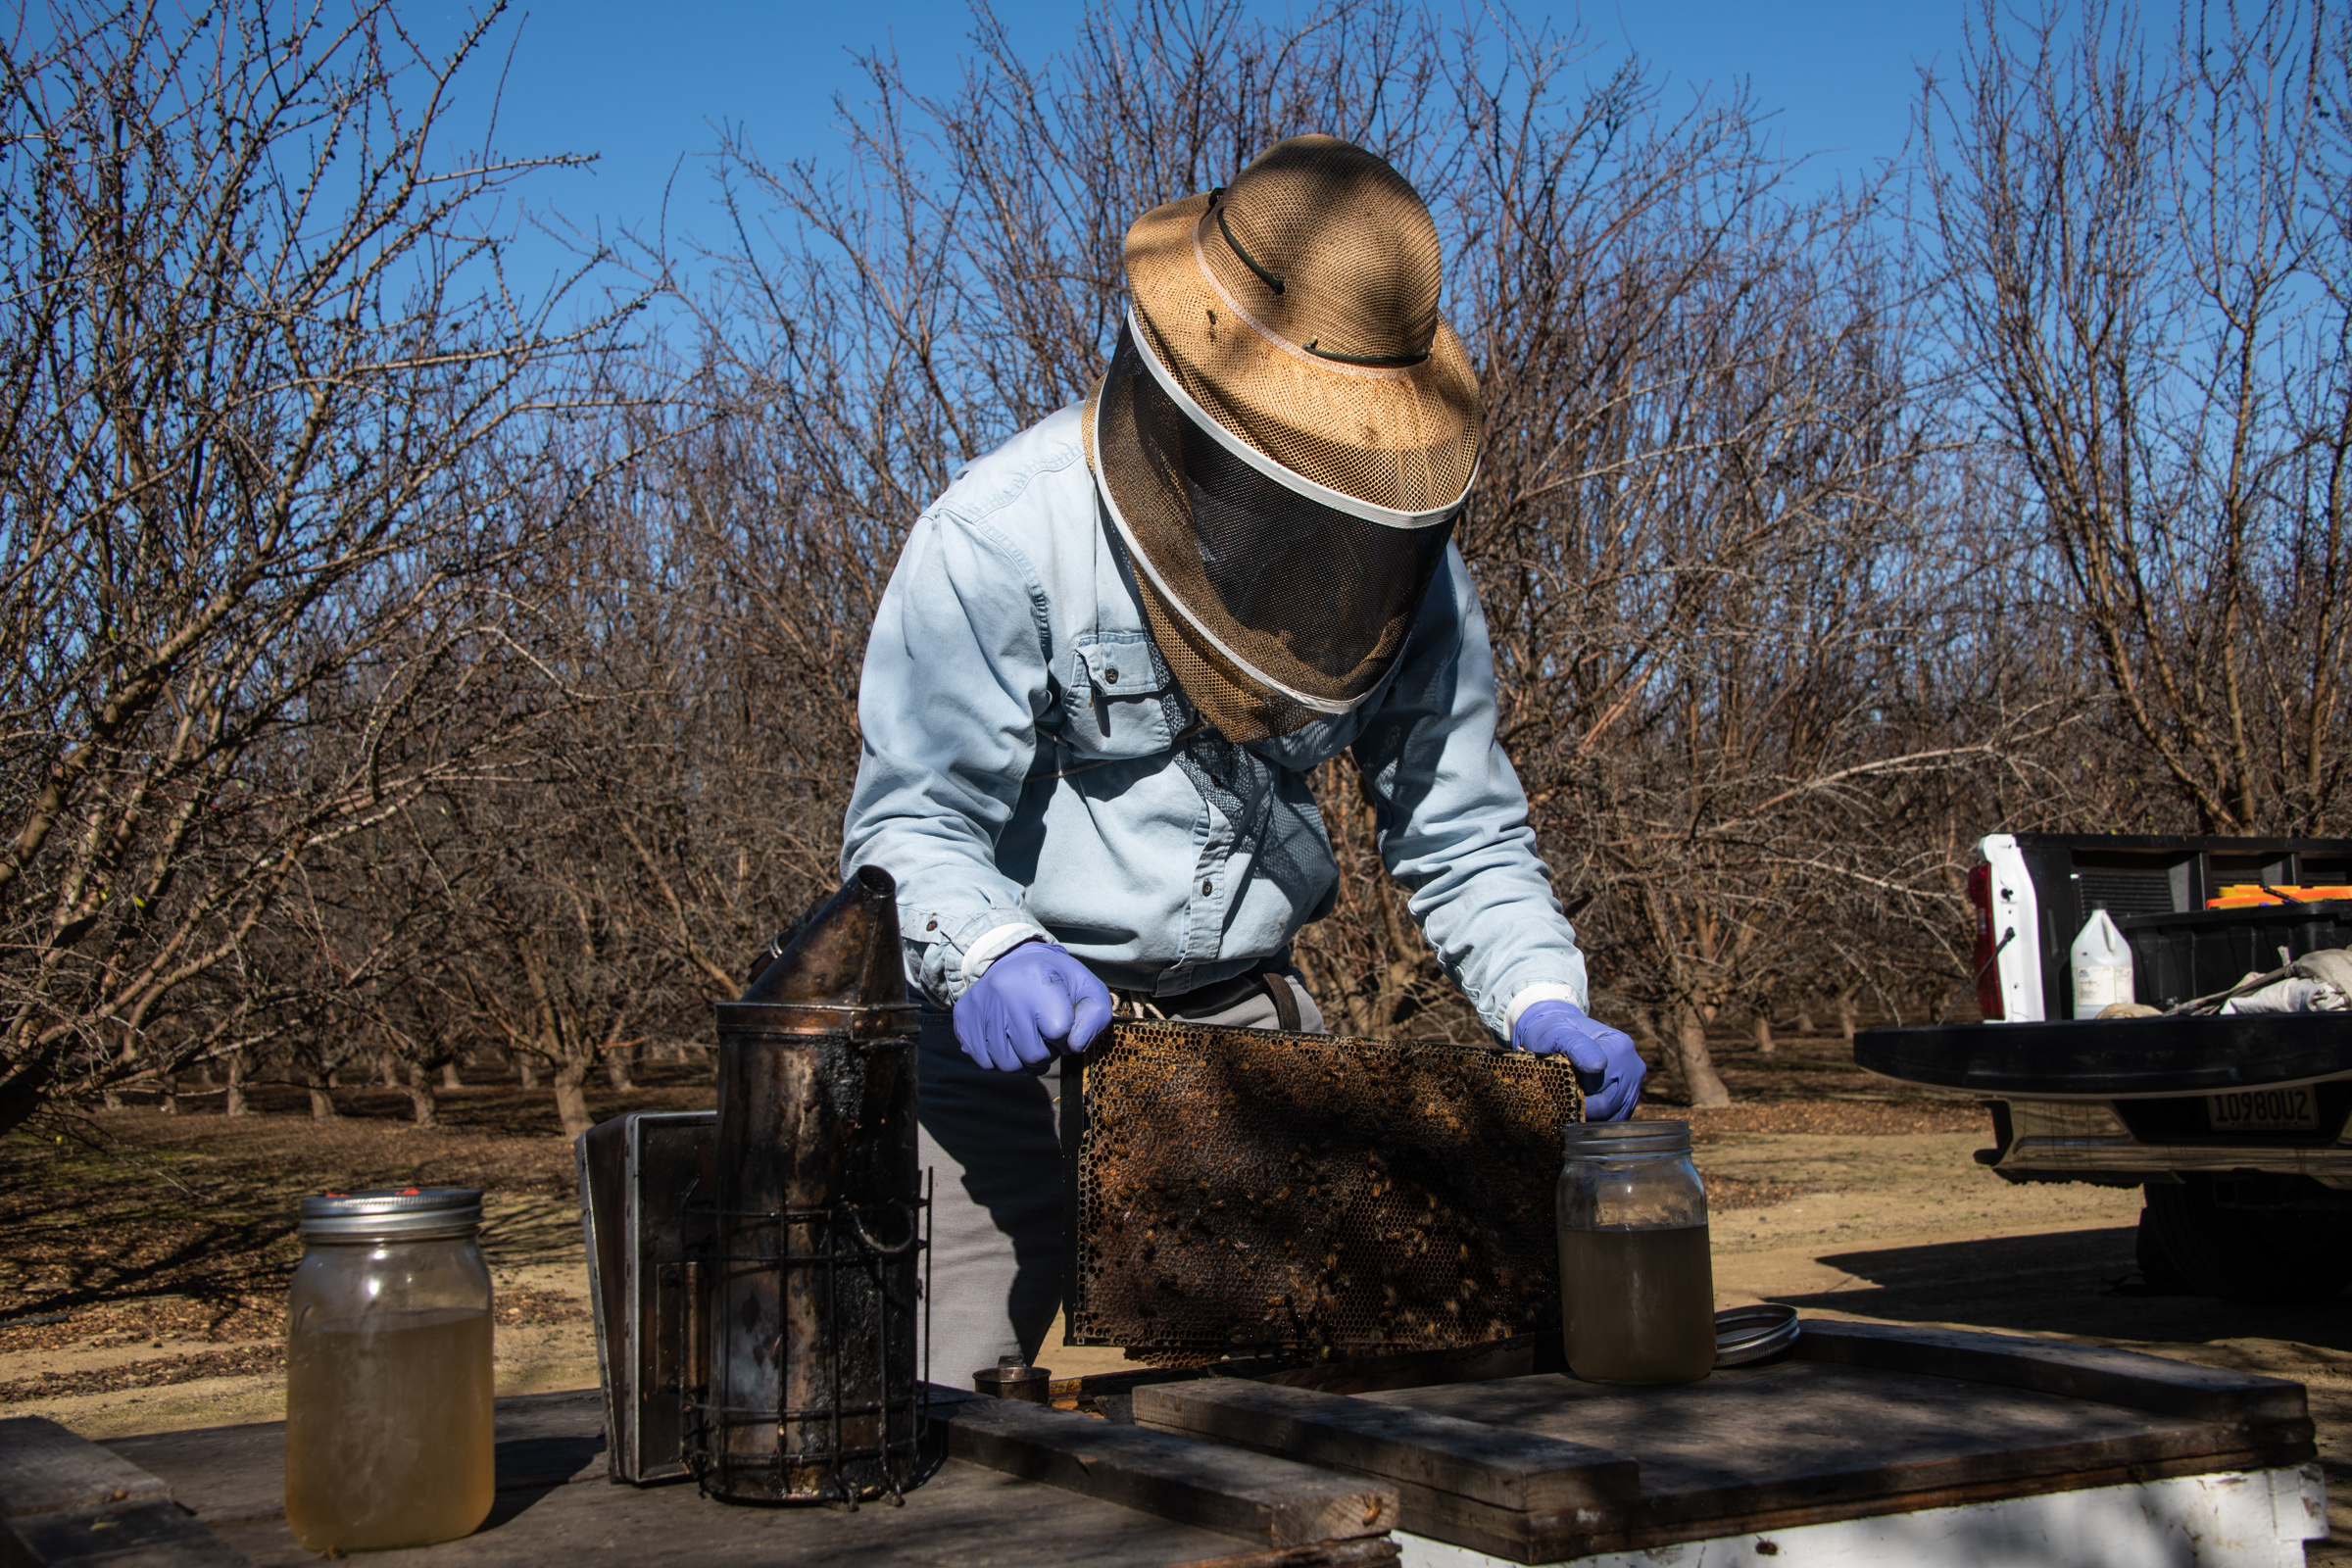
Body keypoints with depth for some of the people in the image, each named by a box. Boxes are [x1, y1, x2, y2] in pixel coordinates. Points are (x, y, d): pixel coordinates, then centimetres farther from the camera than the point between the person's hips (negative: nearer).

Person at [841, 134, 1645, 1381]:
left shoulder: (1404, 563, -3)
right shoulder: (1001, 537, -19)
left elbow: (1463, 834, 4)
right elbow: (910, 826, -19)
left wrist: (1539, 998, -15)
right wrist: (988, 958, -41)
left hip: (1245, 1027, 4)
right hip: (1014, 1040, -4)